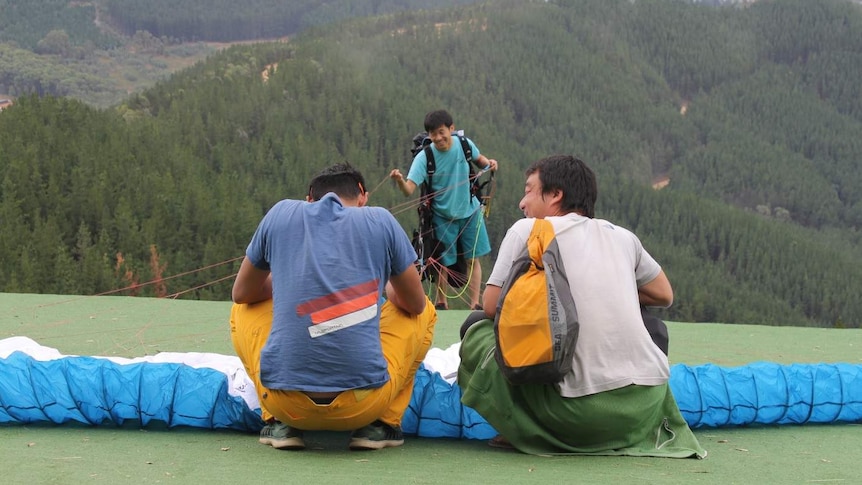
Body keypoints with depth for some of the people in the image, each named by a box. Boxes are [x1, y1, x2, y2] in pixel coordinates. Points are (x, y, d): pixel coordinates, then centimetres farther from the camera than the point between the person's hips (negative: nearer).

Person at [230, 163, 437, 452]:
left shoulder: (281, 214, 8)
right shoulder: (380, 221, 5)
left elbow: (241, 294, 21)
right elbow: (415, 305, 17)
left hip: (285, 402, 1)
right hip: (364, 403, -1)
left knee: (243, 311, 30)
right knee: (425, 313, 26)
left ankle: (281, 425, 17)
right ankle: (381, 424, 15)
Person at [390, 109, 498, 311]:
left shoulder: (464, 144, -11)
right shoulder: (424, 157, -22)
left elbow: (478, 158, 12)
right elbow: (409, 189, -31)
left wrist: (488, 162, -9)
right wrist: (400, 181, -52)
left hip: (469, 211, 3)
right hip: (443, 216, -2)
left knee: (472, 259, 6)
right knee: (443, 262, 5)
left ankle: (475, 304, 15)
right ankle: (441, 304, 23)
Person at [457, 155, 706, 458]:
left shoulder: (527, 230, 3)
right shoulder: (622, 236, 15)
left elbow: (492, 307, 3)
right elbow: (664, 296, 26)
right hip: (648, 405, 4)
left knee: (477, 333, 15)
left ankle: (530, 433, 1)